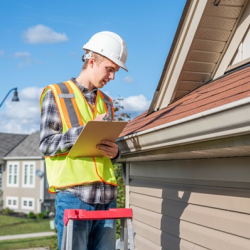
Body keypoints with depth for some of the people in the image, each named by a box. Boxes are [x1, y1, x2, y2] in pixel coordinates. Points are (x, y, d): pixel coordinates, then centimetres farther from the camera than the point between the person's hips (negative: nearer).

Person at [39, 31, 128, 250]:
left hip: (107, 196, 5)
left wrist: (115, 153, -1)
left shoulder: (106, 102, 20)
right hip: (73, 195, -5)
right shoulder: (56, 94, 4)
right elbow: (46, 144, -5)